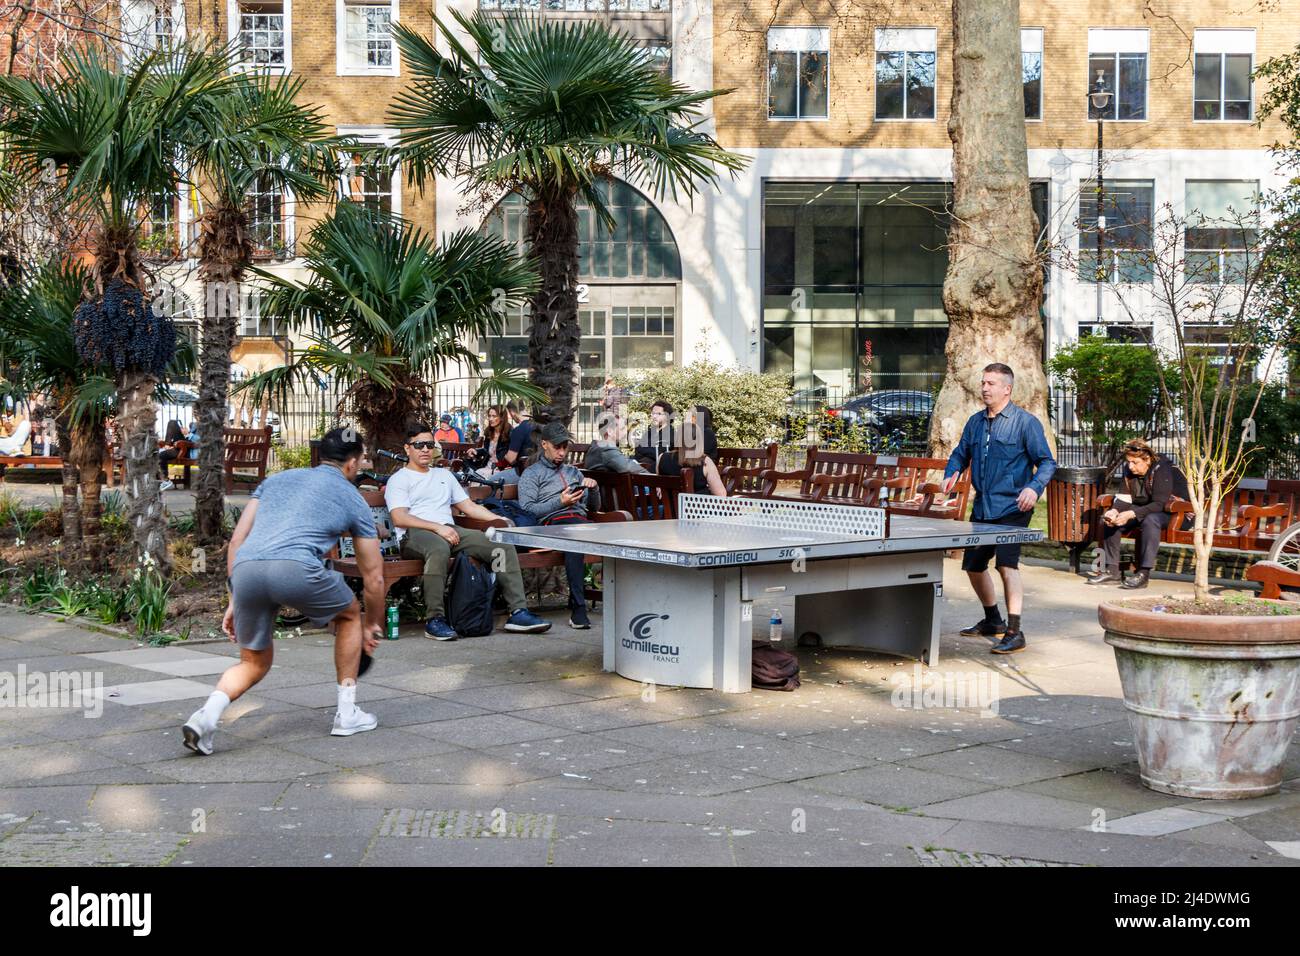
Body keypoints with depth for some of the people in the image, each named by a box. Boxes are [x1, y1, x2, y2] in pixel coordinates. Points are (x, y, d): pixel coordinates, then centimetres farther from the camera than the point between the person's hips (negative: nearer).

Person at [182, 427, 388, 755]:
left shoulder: (277, 479, 33)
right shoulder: (354, 500, 24)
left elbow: (236, 541, 25)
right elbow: (373, 577, 28)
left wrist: (235, 602, 29)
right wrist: (373, 626, 43)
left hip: (244, 569, 4)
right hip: (295, 567, -4)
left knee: (254, 663, 23)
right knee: (349, 615, 27)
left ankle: (207, 713, -4)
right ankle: (347, 713, 27)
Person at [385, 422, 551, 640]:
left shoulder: (444, 475, 31)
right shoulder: (399, 479, 10)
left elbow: (468, 506, 28)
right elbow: (399, 518, -6)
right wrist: (437, 527, -18)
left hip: (450, 531, 6)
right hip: (415, 534, -6)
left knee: (504, 546, -15)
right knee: (439, 549, -43)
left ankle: (517, 611, -17)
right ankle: (435, 619, -38)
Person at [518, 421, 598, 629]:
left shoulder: (573, 472, 34)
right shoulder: (531, 474, 18)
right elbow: (527, 509, 1)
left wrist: (592, 487, 11)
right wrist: (560, 502, -7)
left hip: (581, 521, 5)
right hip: (552, 522, -4)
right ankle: (578, 607, -43)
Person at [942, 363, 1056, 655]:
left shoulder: (1026, 422, -6)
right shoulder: (976, 422, 12)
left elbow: (1047, 462, -7)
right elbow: (960, 454, 22)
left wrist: (1034, 488, -25)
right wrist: (952, 473, 0)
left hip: (1012, 508, -7)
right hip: (982, 508, 7)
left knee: (1007, 564, -20)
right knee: (973, 565, 14)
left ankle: (1014, 633, -15)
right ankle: (993, 621, 36)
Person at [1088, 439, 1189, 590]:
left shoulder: (1162, 470, -24)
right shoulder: (1129, 470, -1)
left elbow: (1159, 504, -30)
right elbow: (1126, 498, 0)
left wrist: (1131, 514, -40)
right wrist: (1114, 511, -23)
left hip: (1172, 512, -8)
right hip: (1143, 509, 8)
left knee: (1150, 521, -39)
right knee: (1108, 520, -7)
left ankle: (1144, 574, -37)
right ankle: (1112, 571, -8)